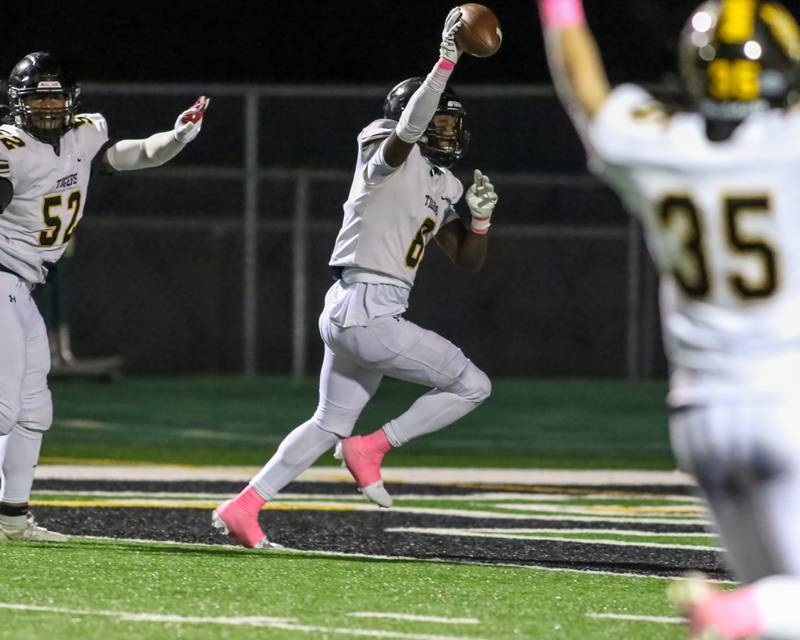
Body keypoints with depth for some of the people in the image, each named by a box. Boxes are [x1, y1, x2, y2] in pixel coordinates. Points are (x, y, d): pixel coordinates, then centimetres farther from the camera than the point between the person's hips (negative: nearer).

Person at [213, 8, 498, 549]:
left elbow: (468, 261, 21)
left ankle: (243, 508, 16)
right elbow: (408, 126, -32)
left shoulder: (442, 187, 18)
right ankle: (373, 447, -1)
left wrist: (481, 217, 2)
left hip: (350, 315, 10)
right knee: (473, 386, -2)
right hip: (365, 309, -10)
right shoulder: (389, 159, -8)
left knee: (332, 423, 16)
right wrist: (446, 61, -39)